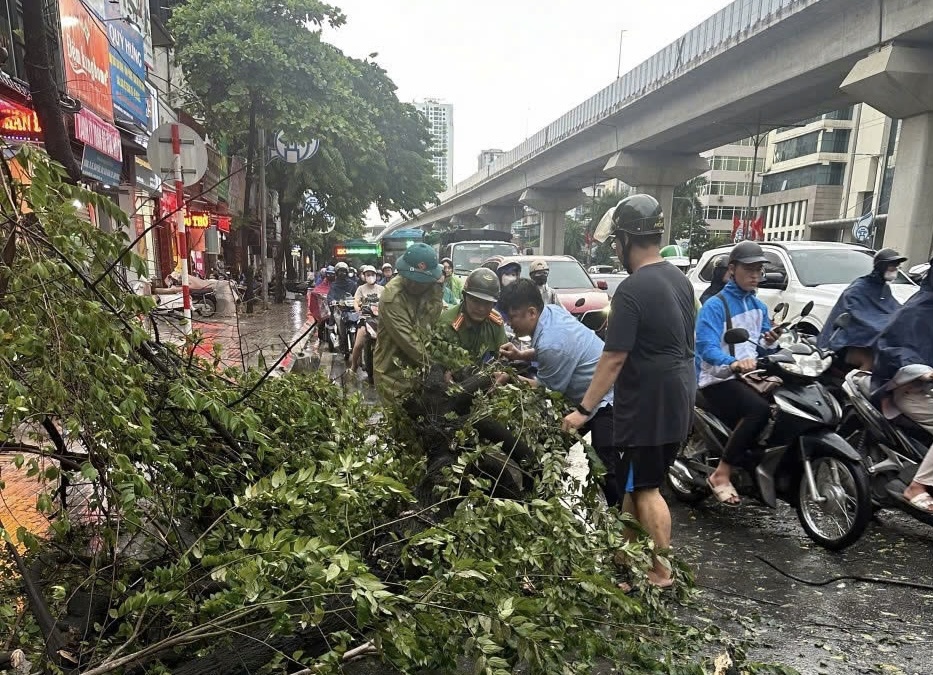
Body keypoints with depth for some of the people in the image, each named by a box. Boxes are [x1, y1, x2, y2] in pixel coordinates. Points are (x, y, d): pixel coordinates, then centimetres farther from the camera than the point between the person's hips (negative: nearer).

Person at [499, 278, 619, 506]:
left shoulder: (551, 344, -30)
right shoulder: (552, 309, -3)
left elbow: (547, 389, -13)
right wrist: (520, 355, 1)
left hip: (607, 400, -11)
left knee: (607, 468, -11)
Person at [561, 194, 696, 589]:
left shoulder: (632, 290, -19)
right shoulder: (679, 279, 9)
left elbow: (614, 358, -21)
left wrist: (584, 409, -14)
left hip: (648, 403, -9)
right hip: (677, 398, 9)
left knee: (645, 487, 3)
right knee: (631, 479, 20)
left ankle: (661, 571, 15)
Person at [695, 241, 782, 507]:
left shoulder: (759, 306, 15)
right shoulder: (715, 305, -10)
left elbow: (759, 346, 18)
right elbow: (706, 347, -24)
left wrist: (768, 342, -6)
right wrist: (732, 363, -42)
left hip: (750, 375, 7)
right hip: (718, 380, -7)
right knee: (759, 409, -32)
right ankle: (721, 474, -23)